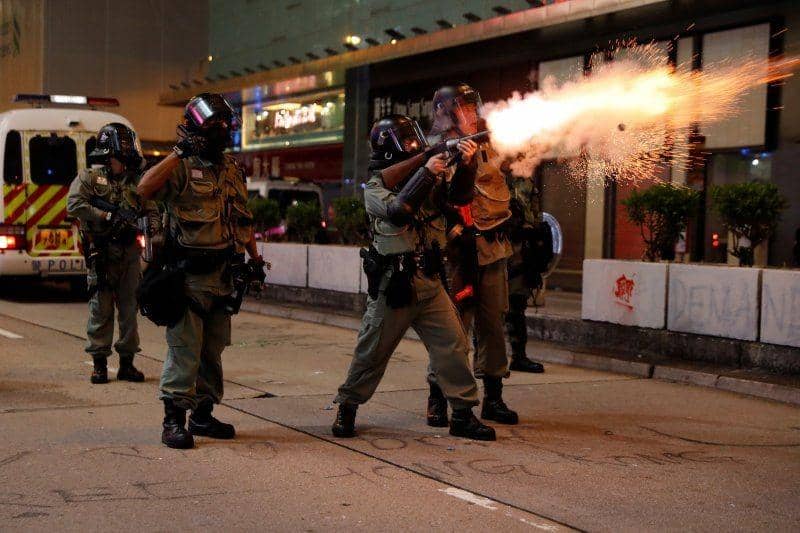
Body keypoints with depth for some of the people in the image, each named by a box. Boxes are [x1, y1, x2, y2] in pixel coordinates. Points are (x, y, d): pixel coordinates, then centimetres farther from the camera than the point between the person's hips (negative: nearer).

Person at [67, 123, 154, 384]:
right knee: (101, 309, -1)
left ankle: (127, 362, 15)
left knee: (130, 308, 6)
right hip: (101, 253, -4)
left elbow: (151, 210, 14)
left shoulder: (135, 181, 14)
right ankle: (99, 363, 7)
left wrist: (151, 225, -9)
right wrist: (108, 216, -17)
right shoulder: (89, 177, 1)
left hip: (130, 253, 4)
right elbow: (74, 204, -12)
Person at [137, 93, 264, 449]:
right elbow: (145, 188, -27)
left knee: (213, 350, 13)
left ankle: (203, 414, 23)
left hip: (222, 273, 7)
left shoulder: (232, 169, 14)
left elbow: (242, 218, 22)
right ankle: (174, 420, 0)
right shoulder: (181, 168, -8)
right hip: (188, 274, -7)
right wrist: (179, 152, -23)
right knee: (184, 349, -6)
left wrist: (255, 257, 18)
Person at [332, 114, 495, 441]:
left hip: (429, 282, 5)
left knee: (453, 345, -3)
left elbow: (456, 195, 0)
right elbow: (397, 210, -22)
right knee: (372, 352, 4)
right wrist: (426, 173, -23)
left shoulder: (424, 178, 13)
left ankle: (463, 415, 3)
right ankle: (347, 408, 22)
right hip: (392, 285, -4)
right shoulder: (374, 187, -2)